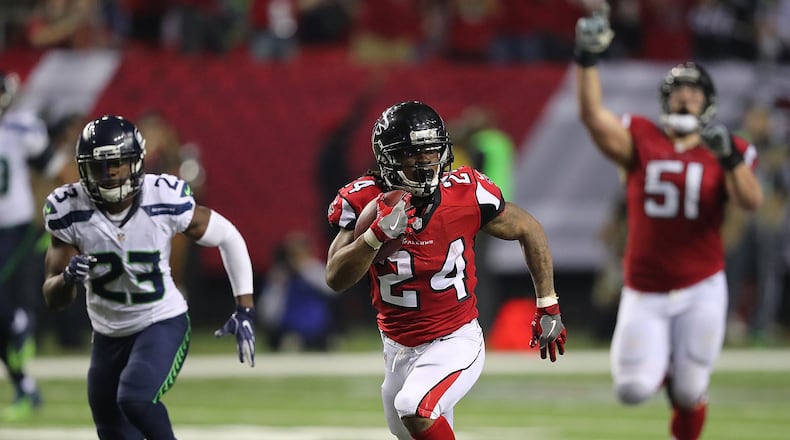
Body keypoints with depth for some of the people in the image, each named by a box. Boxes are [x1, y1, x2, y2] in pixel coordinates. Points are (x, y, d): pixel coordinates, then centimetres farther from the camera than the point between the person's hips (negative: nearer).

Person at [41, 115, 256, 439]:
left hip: (163, 325, -4)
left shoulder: (166, 200, -20)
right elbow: (53, 299, -10)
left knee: (135, 398, -30)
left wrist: (244, 310, -6)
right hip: (108, 336, 4)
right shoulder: (69, 210, -14)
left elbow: (228, 238, -3)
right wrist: (68, 278, -34)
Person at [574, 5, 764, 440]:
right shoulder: (640, 140, 0)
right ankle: (660, 365, 28)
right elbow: (594, 117, -18)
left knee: (689, 394, 4)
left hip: (701, 291, 0)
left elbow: (751, 201, -17)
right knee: (634, 389, -7)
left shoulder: (726, 150, 0)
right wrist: (587, 59, -30)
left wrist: (729, 158, -34)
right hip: (644, 293, 0)